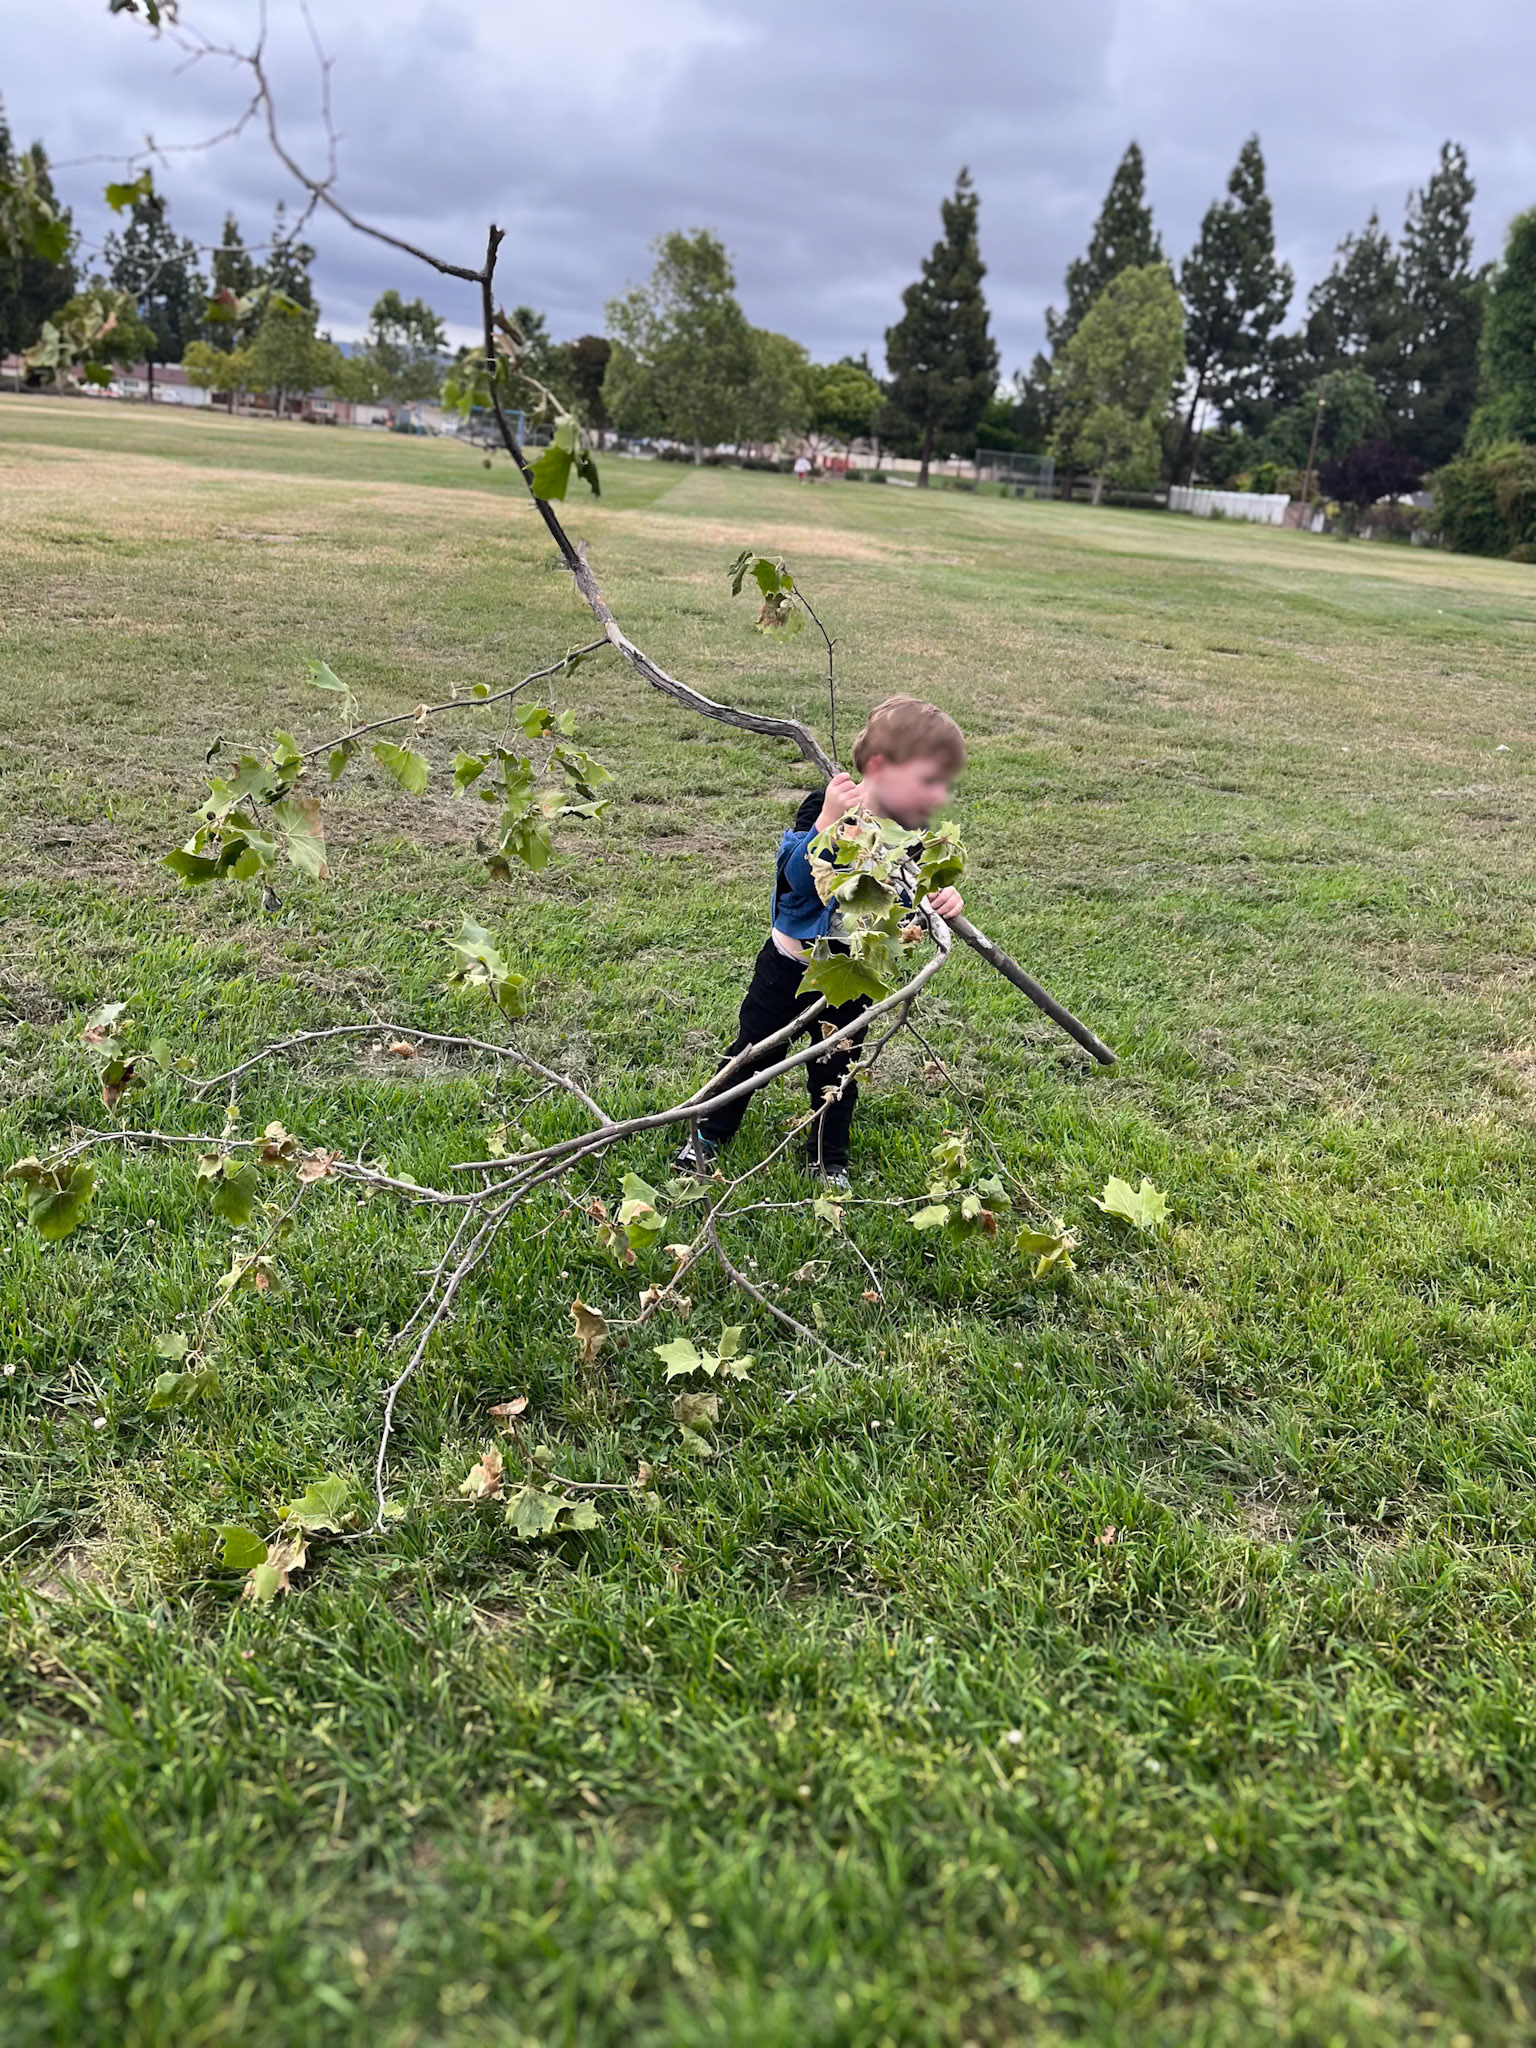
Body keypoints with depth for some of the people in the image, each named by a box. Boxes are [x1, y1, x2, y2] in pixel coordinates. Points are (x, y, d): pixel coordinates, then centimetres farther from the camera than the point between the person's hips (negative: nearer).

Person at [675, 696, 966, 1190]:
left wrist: (942, 901, -20)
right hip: (790, 963, -4)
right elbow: (798, 876, -34)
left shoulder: (911, 838, -7)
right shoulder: (825, 808, -22)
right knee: (754, 1051, 8)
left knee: (838, 1068, 13)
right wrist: (828, 821, -44)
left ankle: (828, 1158, 32)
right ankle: (708, 1137, 26)